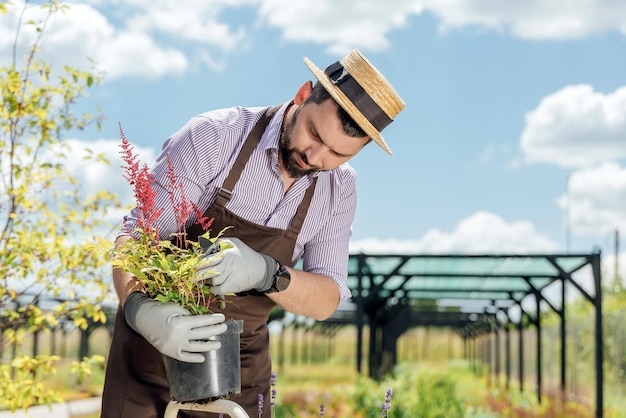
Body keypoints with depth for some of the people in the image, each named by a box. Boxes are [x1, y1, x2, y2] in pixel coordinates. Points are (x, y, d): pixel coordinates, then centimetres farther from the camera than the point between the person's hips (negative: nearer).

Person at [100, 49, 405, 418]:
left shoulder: (340, 189, -4)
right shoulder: (214, 137, -18)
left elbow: (326, 300, -8)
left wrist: (265, 273, -30)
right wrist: (139, 309, -43)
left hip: (243, 361, 3)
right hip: (157, 342, -3)